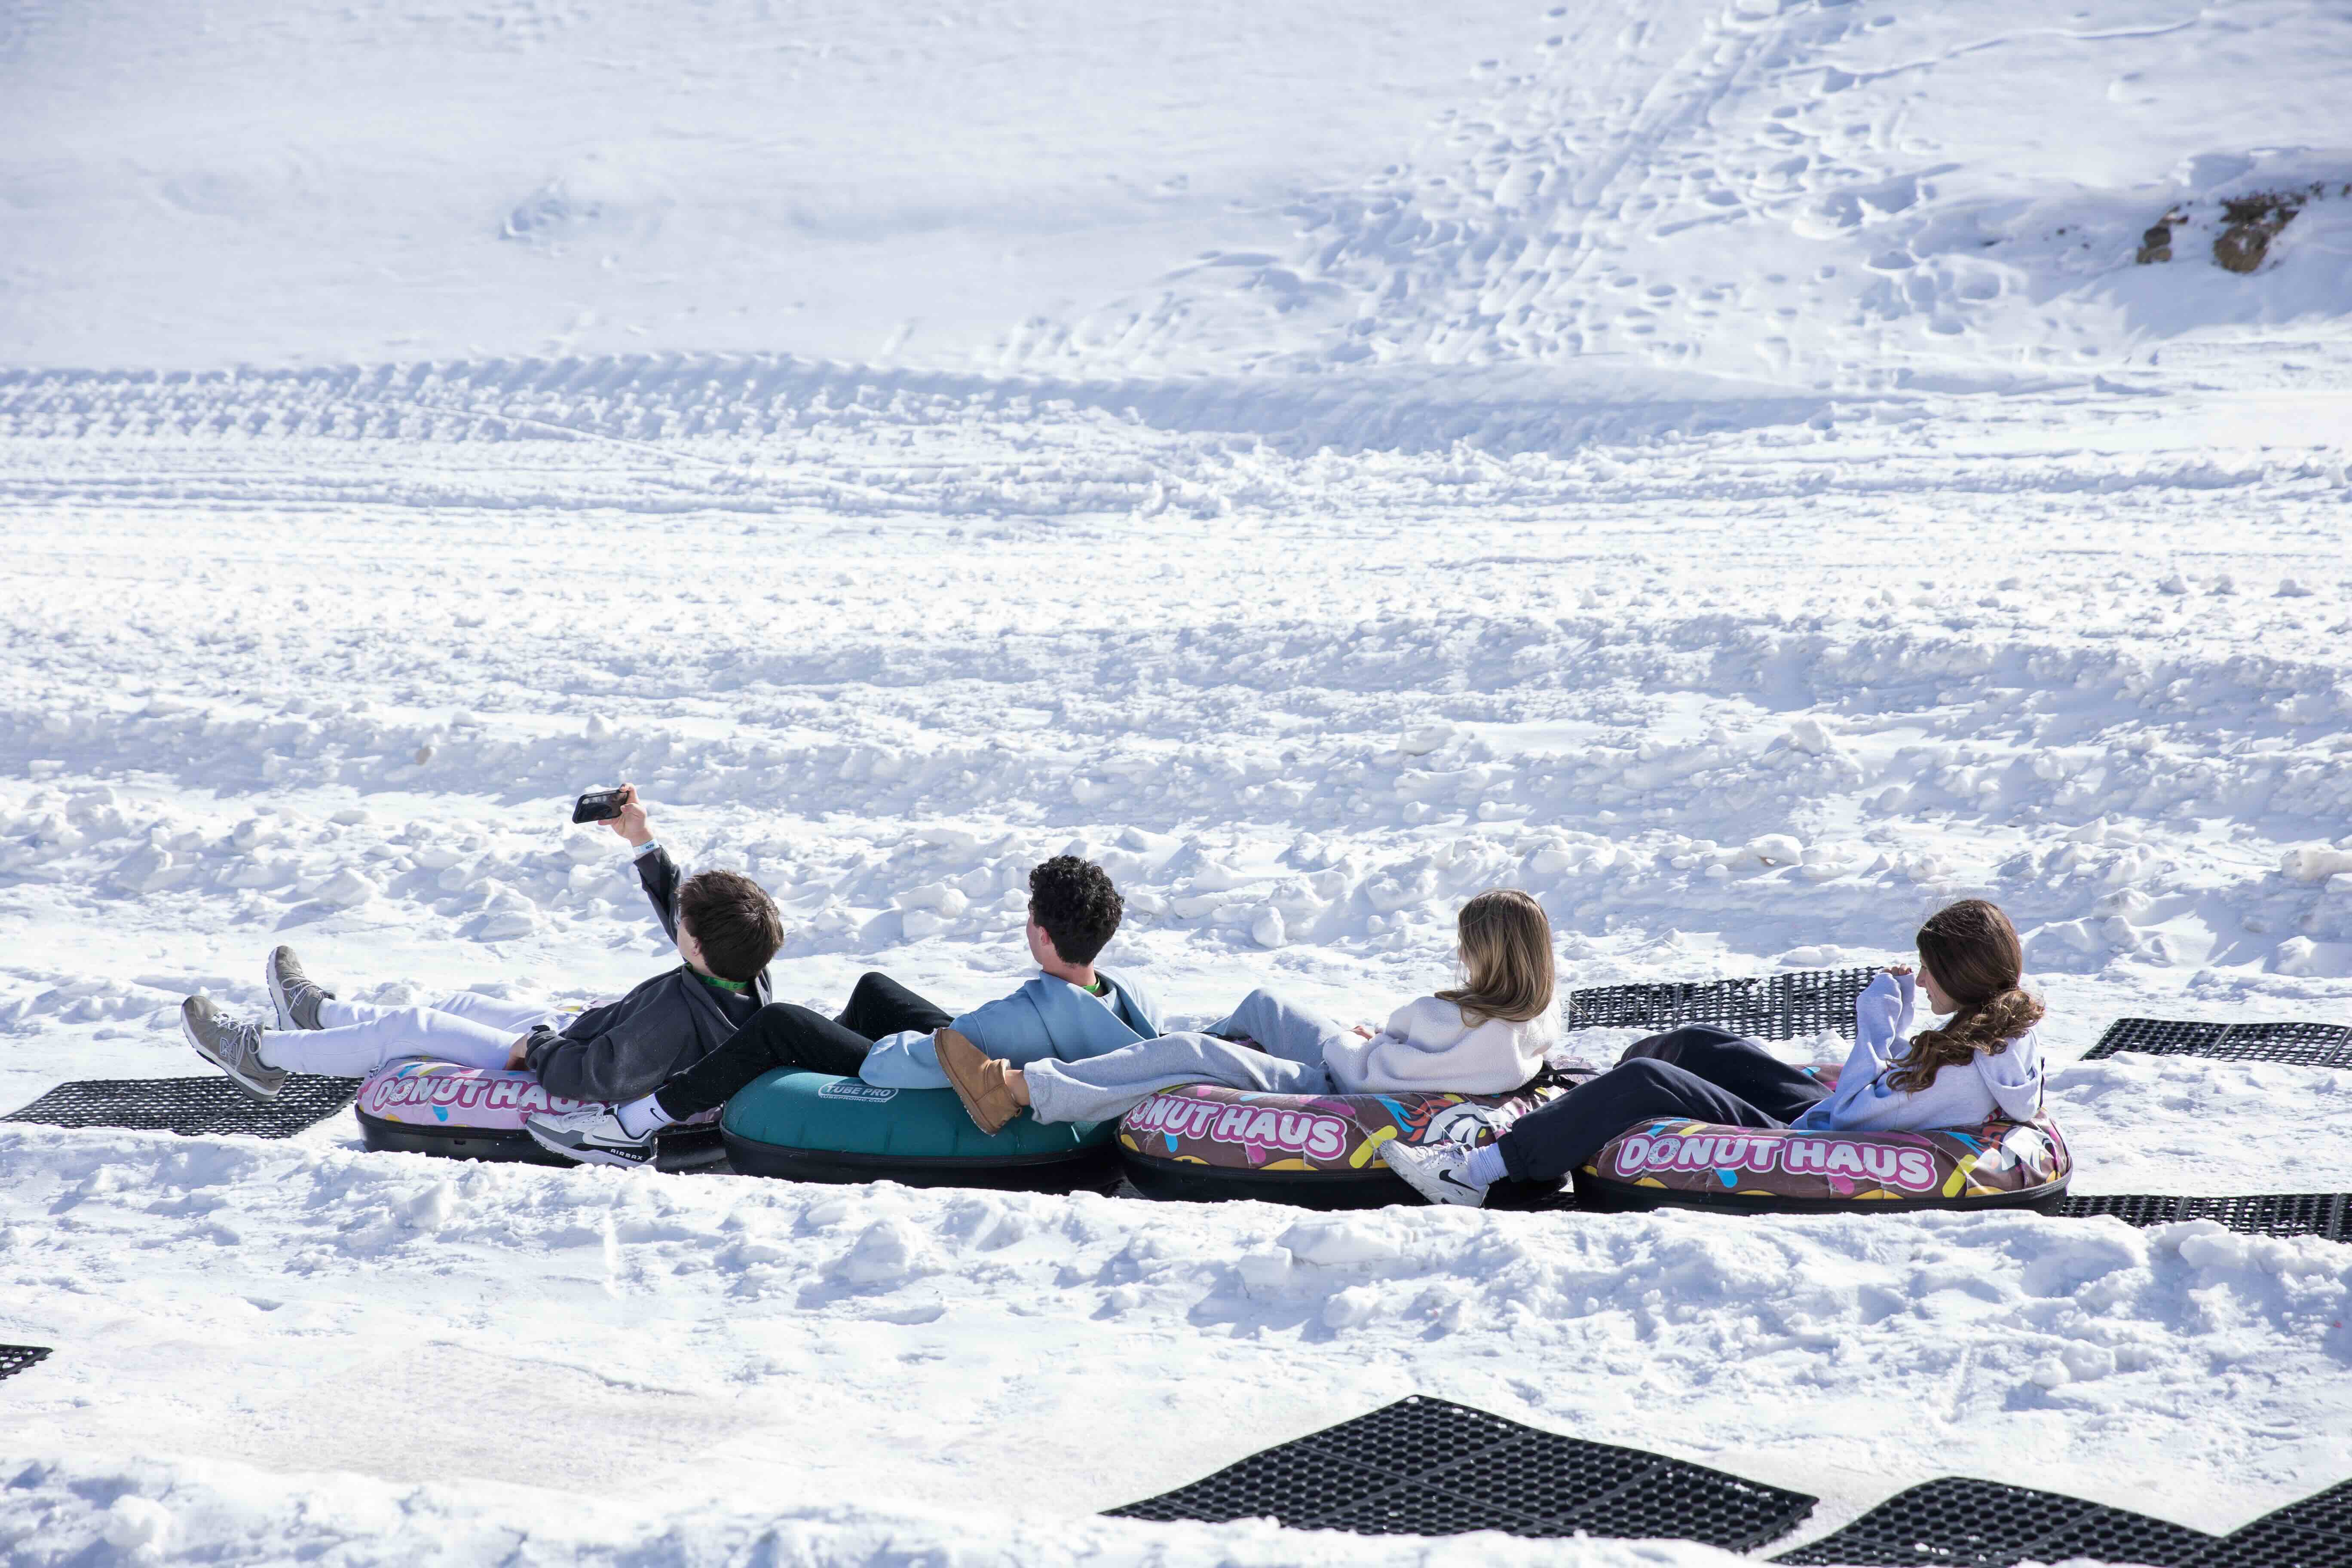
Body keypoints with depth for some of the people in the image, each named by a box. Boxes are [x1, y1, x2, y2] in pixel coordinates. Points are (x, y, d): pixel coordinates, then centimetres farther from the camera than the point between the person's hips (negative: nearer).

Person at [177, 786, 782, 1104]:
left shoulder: (677, 1012, -40)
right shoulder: (749, 982, -12)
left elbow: (596, 1076, -43)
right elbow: (685, 906, 7)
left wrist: (533, 1045, -24)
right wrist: (643, 841, 8)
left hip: (553, 1084, -9)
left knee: (410, 1027, 1)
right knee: (461, 1006, 25)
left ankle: (262, 1053, 21)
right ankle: (319, 1014, 46)